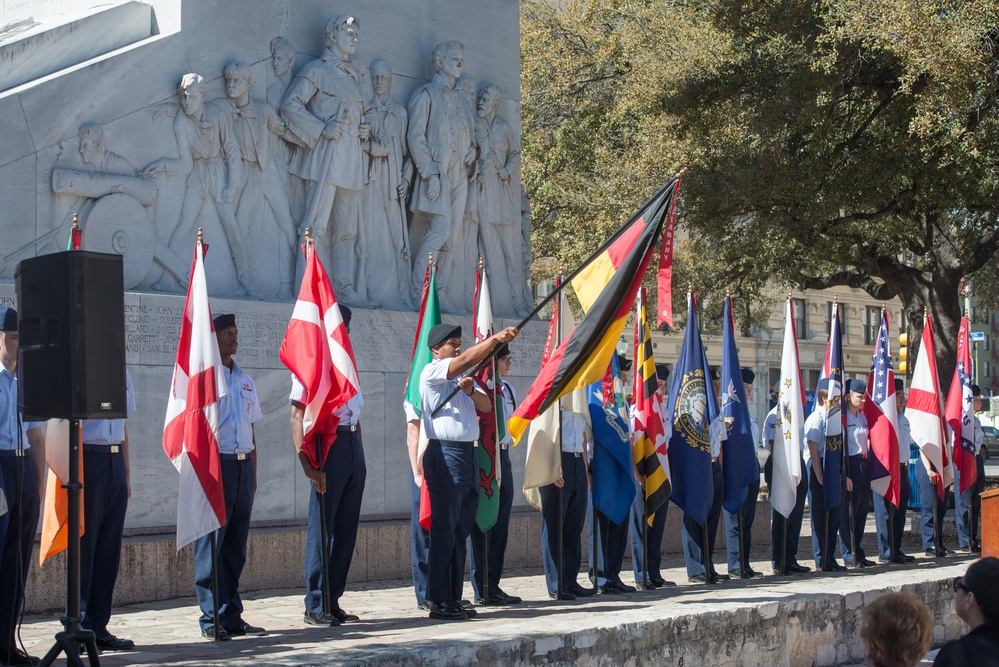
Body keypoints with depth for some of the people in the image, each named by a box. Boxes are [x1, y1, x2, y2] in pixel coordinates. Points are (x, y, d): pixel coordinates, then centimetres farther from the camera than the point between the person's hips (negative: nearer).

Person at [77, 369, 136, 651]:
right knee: (84, 544, -2)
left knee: (110, 547, 7)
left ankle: (98, 627, 14)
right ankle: (79, 628, 7)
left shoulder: (121, 372, 15)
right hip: (88, 460, -6)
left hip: (116, 461, 6)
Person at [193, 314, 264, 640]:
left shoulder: (245, 380, 19)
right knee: (211, 542, -6)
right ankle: (211, 619, -2)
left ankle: (232, 616, 13)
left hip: (242, 464, 6)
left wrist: (253, 475, 16)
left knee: (236, 543, 8)